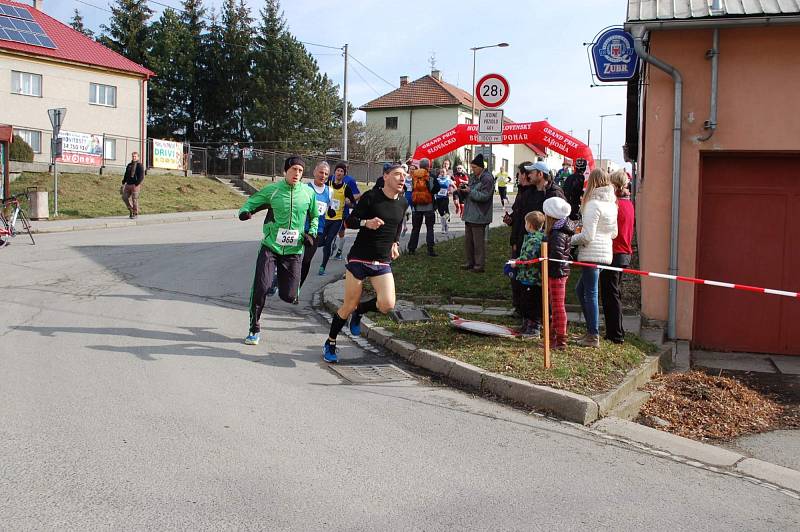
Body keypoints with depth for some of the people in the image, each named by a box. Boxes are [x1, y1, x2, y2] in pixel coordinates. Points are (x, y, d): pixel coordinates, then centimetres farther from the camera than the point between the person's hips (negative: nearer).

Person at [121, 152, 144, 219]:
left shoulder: (139, 165, -5)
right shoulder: (129, 165, 16)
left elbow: (141, 177, -12)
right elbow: (126, 175, 22)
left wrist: (136, 184, -19)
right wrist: (123, 183, 13)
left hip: (135, 185, -7)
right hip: (128, 184, 7)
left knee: (134, 199, -4)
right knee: (125, 197, 3)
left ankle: (135, 213, 5)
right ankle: (131, 210, 19)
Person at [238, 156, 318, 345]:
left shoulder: (308, 193, 1)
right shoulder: (272, 190, -4)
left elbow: (314, 216, 17)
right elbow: (251, 202, 5)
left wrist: (311, 232, 0)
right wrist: (244, 211, -18)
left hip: (294, 251, 2)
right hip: (270, 246, -2)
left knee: (288, 296, 0)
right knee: (260, 287, -15)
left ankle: (279, 280, 39)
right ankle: (254, 329, 5)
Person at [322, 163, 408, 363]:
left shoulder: (402, 202, 7)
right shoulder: (371, 197, -10)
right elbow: (349, 221, -9)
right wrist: (366, 222, -27)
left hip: (383, 262, 5)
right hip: (359, 259, -4)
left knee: (387, 304, -15)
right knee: (348, 306, -1)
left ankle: (359, 311, 18)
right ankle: (330, 344, 22)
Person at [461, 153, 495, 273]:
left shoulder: (487, 179, -13)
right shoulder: (473, 177, 14)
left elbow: (484, 196, -19)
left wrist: (470, 191, -19)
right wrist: (463, 190, 0)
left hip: (479, 216, -9)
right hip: (469, 214, 9)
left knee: (478, 242, -4)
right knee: (468, 240, 14)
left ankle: (480, 265, 4)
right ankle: (470, 262, 25)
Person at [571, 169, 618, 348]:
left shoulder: (593, 204, -14)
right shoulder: (611, 204, 12)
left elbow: (587, 236, -16)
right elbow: (614, 233, 18)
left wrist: (571, 239, -1)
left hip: (592, 254, -9)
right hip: (606, 252, 9)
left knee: (590, 294, -2)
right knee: (581, 290, 18)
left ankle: (593, 336, 2)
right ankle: (591, 330, 20)